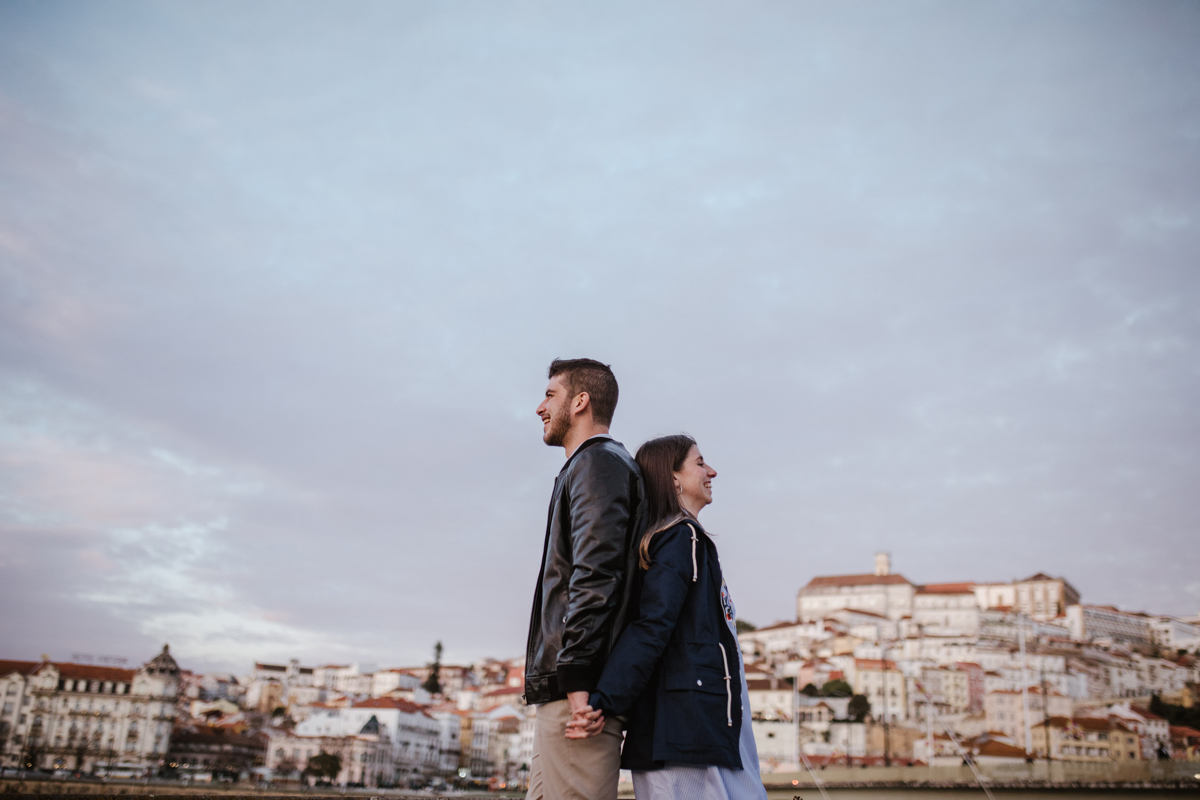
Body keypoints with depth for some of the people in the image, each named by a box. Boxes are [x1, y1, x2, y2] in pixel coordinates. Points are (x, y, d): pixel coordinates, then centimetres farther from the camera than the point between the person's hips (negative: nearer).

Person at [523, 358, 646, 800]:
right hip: (570, 684, 10)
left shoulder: (597, 463, -6)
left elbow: (595, 575, -18)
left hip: (575, 688, -10)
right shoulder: (595, 465, 25)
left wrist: (576, 678, -22)